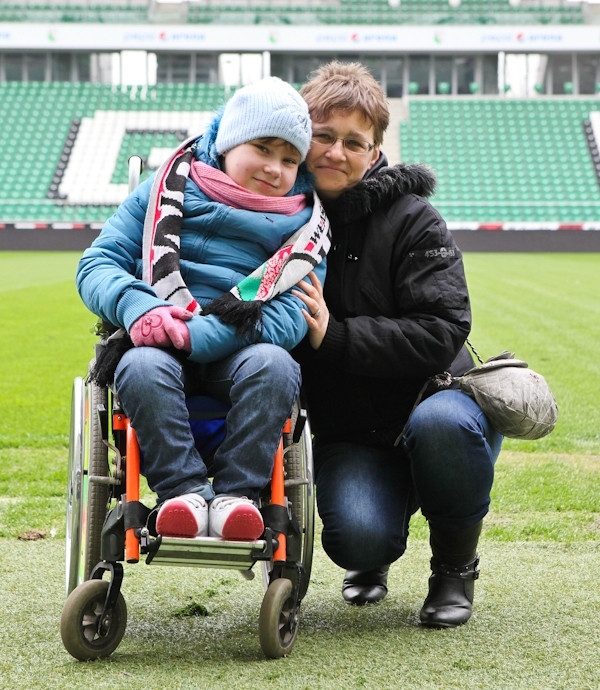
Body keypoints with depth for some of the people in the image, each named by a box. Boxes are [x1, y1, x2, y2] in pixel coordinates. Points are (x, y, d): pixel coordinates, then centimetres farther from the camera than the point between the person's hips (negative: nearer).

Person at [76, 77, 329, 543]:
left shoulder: (303, 226, 6)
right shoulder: (167, 190, 9)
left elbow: (291, 315, -9)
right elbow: (97, 264, 3)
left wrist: (196, 336, -23)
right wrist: (136, 307, -21)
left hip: (236, 359, 0)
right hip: (157, 349, 0)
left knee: (273, 364, -32)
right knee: (141, 366, -33)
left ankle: (237, 492, -24)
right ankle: (183, 490, -26)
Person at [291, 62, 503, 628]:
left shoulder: (411, 220, -10)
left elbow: (440, 333, -20)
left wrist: (334, 336, -27)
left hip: (435, 396, -1)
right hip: (347, 436, 2)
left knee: (439, 422, -38)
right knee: (358, 537, -28)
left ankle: (455, 565, -8)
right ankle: (375, 556, 14)